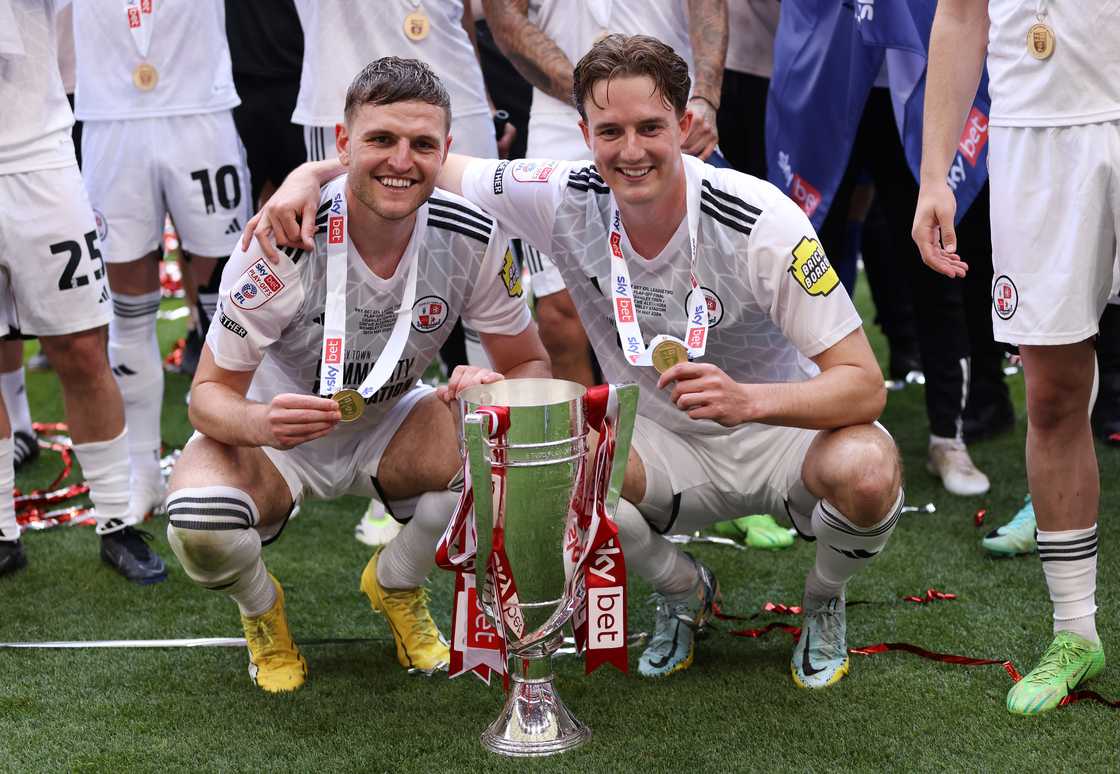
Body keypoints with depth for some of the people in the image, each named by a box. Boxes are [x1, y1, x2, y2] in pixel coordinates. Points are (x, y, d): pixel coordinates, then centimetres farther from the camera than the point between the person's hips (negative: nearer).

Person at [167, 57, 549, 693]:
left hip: (389, 427, 3)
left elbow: (532, 365, -6)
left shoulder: (473, 238, -18)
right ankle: (261, 607, 6)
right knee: (198, 523, -34)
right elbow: (210, 393, -19)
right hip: (277, 431, -3)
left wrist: (494, 389, -32)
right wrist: (259, 422, -44)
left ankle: (396, 586, 5)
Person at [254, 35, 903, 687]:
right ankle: (685, 594, 3)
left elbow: (865, 385, -25)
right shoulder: (566, 199, -15)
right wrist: (311, 175, -22)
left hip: (786, 431, -2)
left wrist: (748, 399, -44)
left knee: (865, 475, -36)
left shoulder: (763, 222, -25)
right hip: (664, 444, 3)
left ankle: (823, 603, 3)